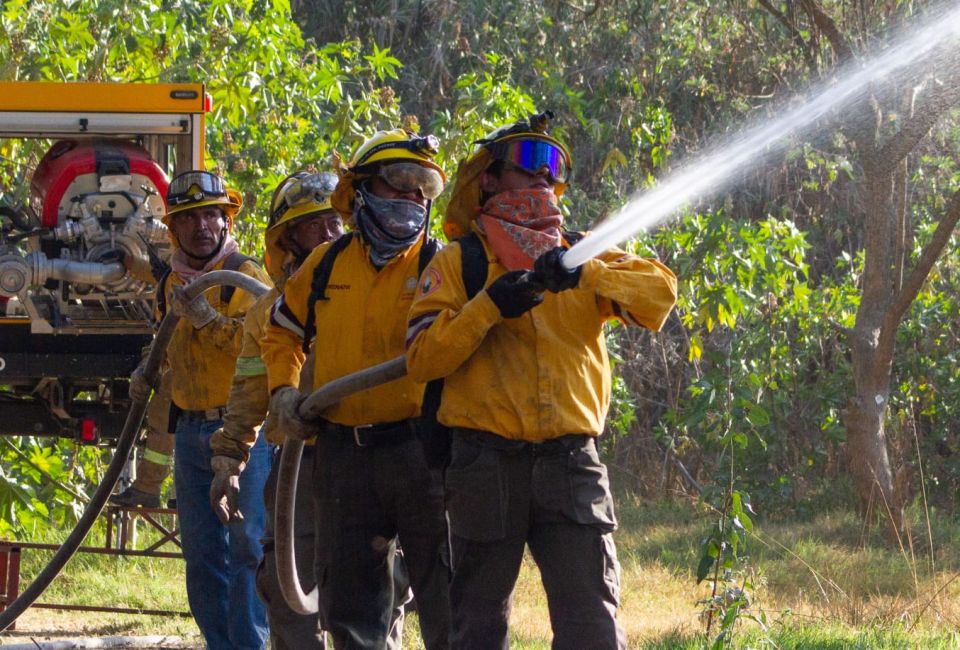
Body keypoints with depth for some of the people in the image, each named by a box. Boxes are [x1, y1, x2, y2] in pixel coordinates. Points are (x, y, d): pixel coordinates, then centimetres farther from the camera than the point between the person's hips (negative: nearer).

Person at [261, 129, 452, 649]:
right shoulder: (326, 266, 11)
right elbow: (281, 331, 25)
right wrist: (283, 390, 10)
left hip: (418, 446, -4)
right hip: (343, 449, 4)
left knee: (444, 598, -3)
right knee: (348, 599, 11)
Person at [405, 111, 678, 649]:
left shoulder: (583, 256, 13)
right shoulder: (459, 263, 7)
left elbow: (660, 289, -4)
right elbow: (422, 357, -3)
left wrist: (584, 276, -19)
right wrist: (488, 307, -16)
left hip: (571, 461, 1)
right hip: (488, 460, -1)